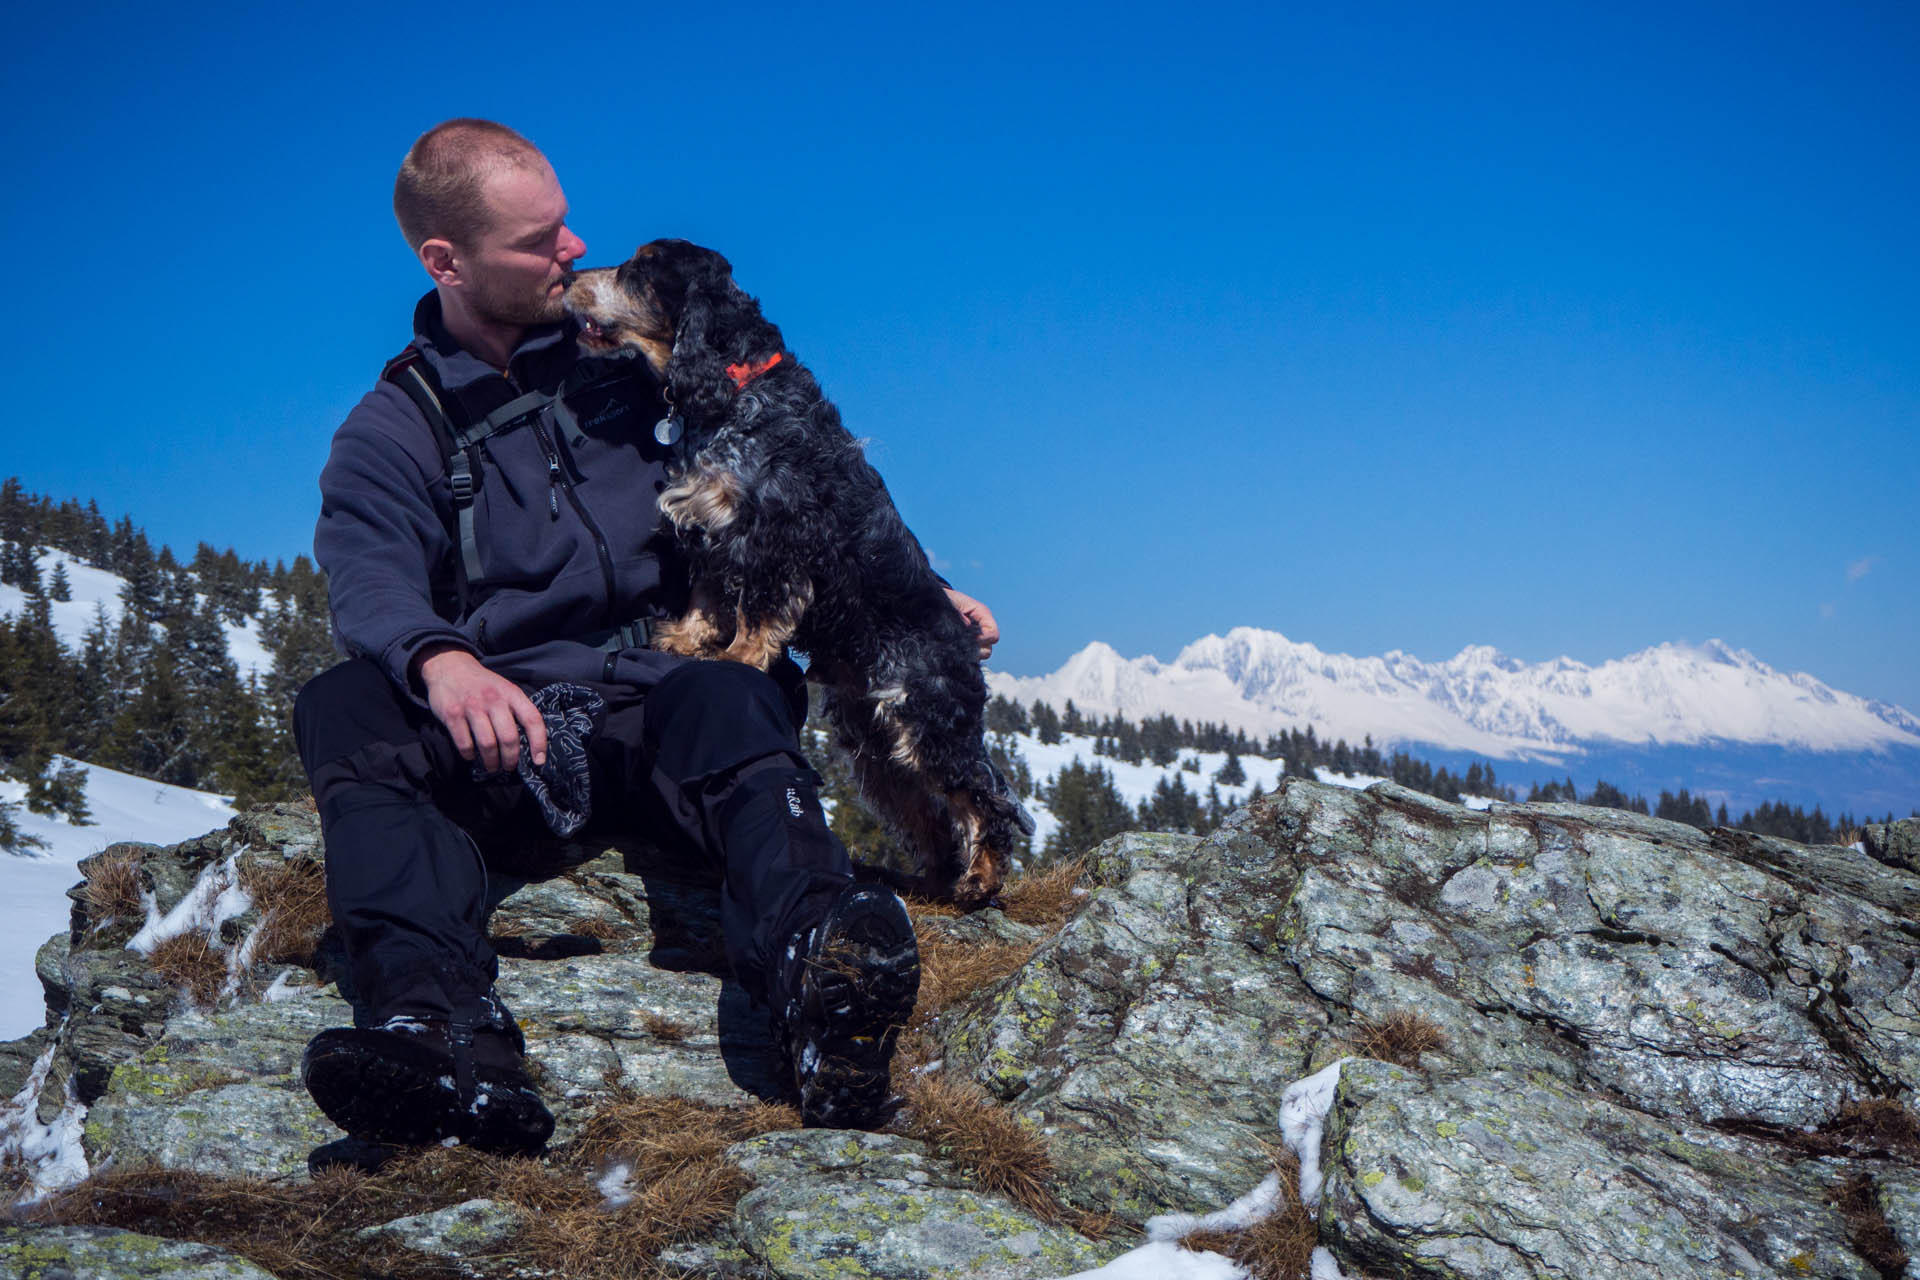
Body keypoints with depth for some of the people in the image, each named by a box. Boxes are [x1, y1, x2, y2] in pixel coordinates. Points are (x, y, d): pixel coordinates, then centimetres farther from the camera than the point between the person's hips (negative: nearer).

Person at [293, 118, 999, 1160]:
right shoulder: (392, 431, 9)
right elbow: (369, 579, -11)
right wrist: (441, 659, -35)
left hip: (663, 697, 0)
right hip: (503, 730, 0)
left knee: (736, 697, -35)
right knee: (342, 709, -29)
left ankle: (825, 994, -62)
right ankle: (443, 1028, -50)